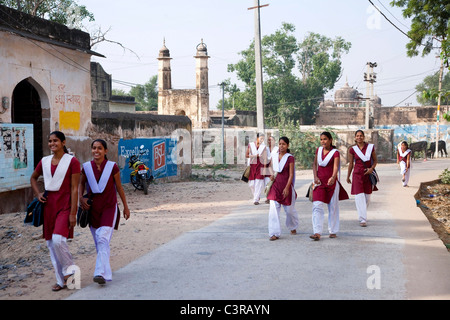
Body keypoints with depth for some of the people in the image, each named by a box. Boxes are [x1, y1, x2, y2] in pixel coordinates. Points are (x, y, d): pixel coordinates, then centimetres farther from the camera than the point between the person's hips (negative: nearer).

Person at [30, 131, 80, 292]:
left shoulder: (72, 161, -7)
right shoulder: (44, 161, 8)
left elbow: (75, 189, -10)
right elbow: (33, 178, 27)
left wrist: (73, 213, -14)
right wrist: (38, 194, 9)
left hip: (65, 206, -6)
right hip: (49, 205, 6)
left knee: (58, 239, -21)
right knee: (51, 243, 7)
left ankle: (69, 268, 7)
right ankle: (61, 281, 19)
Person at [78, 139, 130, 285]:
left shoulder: (112, 167, -7)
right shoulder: (86, 167, -1)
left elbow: (119, 187, 2)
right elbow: (81, 184, 15)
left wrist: (126, 207, 8)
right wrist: (81, 198, -4)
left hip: (109, 207, -3)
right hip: (92, 208, 3)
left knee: (103, 239, -18)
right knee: (98, 241, 11)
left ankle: (101, 273, -23)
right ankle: (106, 271, 27)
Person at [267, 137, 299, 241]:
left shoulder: (290, 158, -6)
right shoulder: (274, 157, 8)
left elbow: (291, 174, -9)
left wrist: (287, 188, -18)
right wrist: (271, 176, 0)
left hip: (286, 186, -3)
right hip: (275, 185, 3)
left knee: (290, 209, 11)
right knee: (273, 209, -9)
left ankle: (293, 227, 39)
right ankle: (274, 233, -7)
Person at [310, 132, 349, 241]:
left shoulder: (335, 152, -7)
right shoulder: (319, 150, 7)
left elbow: (336, 167, -21)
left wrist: (333, 177, -40)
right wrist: (315, 177, -3)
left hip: (331, 182, -3)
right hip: (320, 182, 3)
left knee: (333, 207, 6)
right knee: (317, 206, -10)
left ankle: (333, 231, 21)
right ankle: (317, 233, -15)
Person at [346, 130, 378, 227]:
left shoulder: (370, 147, 1)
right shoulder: (352, 150, 0)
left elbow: (375, 160, 8)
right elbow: (351, 164, 9)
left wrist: (372, 168, -11)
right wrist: (348, 177, 14)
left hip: (368, 174, 2)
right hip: (357, 174, -2)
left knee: (367, 197, 8)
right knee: (359, 196, -11)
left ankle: (362, 214, 33)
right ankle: (362, 219, -9)